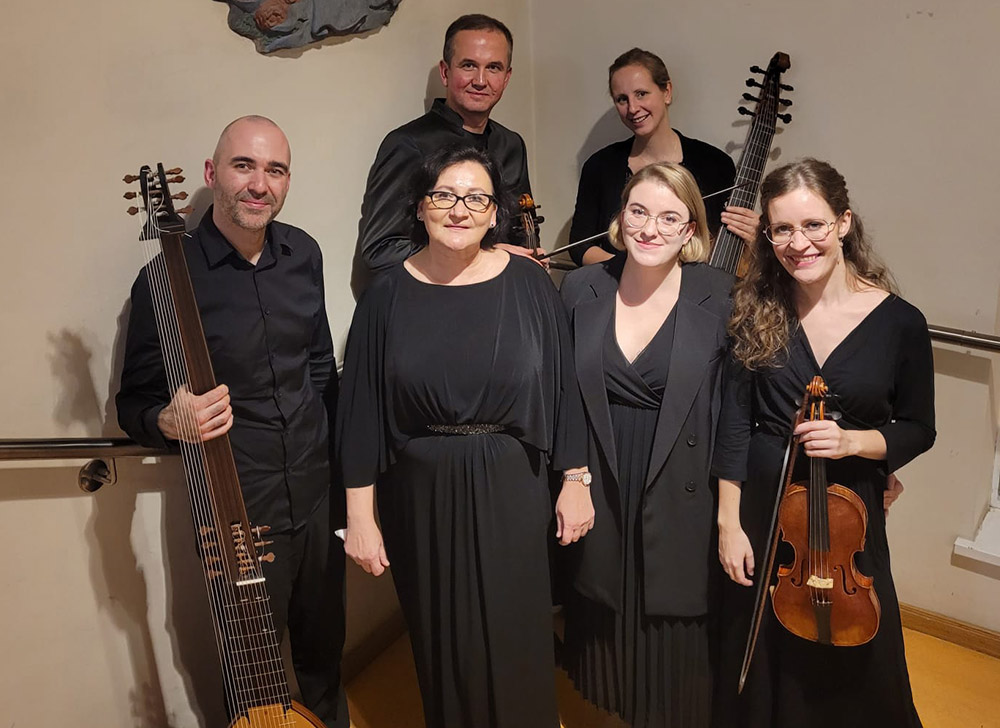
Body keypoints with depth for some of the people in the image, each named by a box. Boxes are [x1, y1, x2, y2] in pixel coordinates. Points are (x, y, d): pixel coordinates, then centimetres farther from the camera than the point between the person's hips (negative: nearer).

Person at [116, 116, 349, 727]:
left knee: (324, 649, 24)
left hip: (319, 497, 5)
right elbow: (136, 403, -6)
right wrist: (171, 422, -28)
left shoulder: (303, 254, 1)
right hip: (236, 516, -4)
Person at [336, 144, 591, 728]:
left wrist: (576, 481, 1)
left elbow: (564, 388, -1)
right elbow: (362, 412, -3)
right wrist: (360, 516, -3)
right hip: (420, 494, 1)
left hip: (512, 490, 0)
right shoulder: (388, 297, -6)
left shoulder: (529, 285, -6)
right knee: (441, 637, 17)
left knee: (516, 641, 11)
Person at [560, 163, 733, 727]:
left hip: (682, 499, -2)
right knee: (604, 615, 21)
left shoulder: (718, 296, -11)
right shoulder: (582, 289, -3)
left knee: (675, 625, 14)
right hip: (599, 493, 3)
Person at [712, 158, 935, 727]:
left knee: (848, 664, 16)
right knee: (758, 658, 19)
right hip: (762, 507, 1)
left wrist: (851, 440, -19)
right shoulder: (757, 311, -7)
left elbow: (918, 430, 0)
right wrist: (729, 522, -7)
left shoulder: (899, 323, -10)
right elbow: (735, 422, -5)